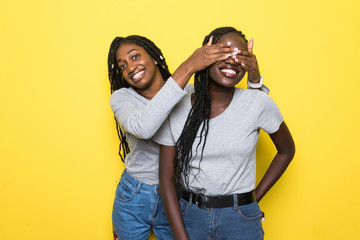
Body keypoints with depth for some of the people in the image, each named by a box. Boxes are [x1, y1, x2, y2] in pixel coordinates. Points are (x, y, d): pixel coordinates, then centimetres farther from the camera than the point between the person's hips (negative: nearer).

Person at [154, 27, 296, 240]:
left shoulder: (259, 103, -10)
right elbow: (167, 180, -6)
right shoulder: (176, 111, -7)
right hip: (188, 216, 1)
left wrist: (255, 197, 1)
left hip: (241, 220, 0)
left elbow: (287, 150, 5)